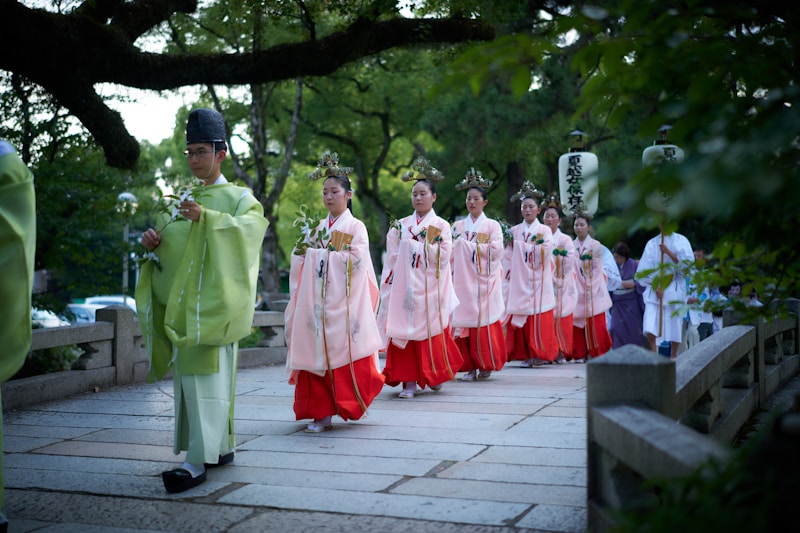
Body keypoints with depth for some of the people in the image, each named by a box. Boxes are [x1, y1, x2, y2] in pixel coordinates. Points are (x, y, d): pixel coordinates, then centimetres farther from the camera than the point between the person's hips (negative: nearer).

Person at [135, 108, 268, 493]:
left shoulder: (238, 197, 2)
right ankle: (221, 447, 20)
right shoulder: (186, 198, 21)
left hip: (211, 302, -7)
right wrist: (154, 243, -2)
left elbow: (250, 228, -18)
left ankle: (198, 461, -17)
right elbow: (171, 243, 22)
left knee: (205, 374, -14)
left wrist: (206, 218, -32)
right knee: (189, 374, 9)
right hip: (180, 301, 7)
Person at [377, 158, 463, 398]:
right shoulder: (401, 225, 11)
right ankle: (409, 381, 3)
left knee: (431, 331, 1)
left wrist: (422, 243, -10)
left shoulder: (441, 226, 2)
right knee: (404, 330, -2)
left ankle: (436, 374, 21)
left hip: (429, 288, -2)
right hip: (404, 286, 3)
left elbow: (443, 257, -7)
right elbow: (392, 258, 10)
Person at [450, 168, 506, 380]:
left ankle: (486, 365, 6)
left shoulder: (492, 225, 5)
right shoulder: (458, 226, 14)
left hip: (484, 282, -3)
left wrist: (470, 245, -6)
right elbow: (452, 253, 10)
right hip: (462, 281, 3)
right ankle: (470, 366, 4)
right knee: (464, 322, -2)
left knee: (484, 323, -5)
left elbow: (495, 252, -7)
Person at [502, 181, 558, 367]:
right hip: (518, 282, 2)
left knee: (539, 318, -6)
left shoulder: (545, 231, 6)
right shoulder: (514, 232, 12)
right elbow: (508, 257, 9)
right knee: (520, 317, -3)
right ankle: (524, 354, 4)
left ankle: (540, 353, 2)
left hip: (538, 282, -2)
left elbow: (545, 254, -7)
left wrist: (522, 245, -3)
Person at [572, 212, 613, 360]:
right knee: (577, 323, -2)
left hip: (593, 290, -2)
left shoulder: (595, 245, 3)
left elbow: (597, 269, 1)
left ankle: (597, 354, 1)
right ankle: (580, 354, 4)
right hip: (577, 290, 2)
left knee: (596, 324, -6)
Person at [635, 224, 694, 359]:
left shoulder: (681, 241, 4)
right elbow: (644, 269, 5)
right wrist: (655, 287, -6)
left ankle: (673, 356, 14)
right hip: (654, 288, 1)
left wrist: (669, 252, -17)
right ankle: (653, 351, 1)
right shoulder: (652, 243, 8)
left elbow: (688, 263, -8)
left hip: (674, 290, -1)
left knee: (674, 324, 1)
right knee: (649, 323, -13)